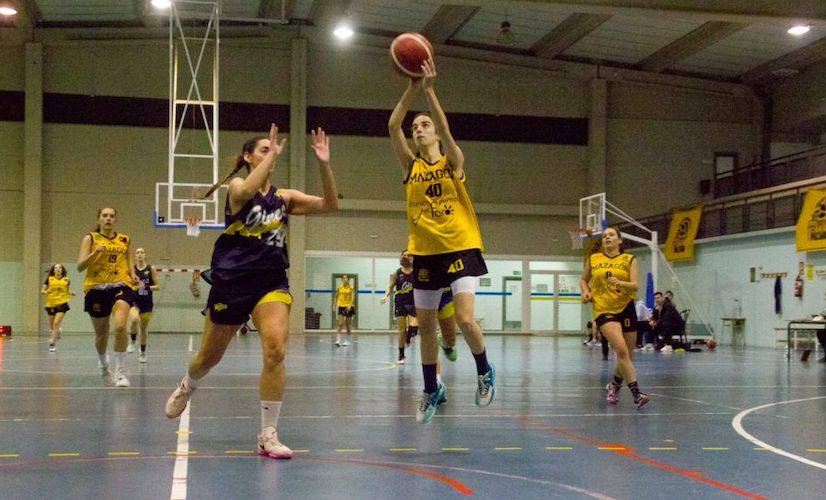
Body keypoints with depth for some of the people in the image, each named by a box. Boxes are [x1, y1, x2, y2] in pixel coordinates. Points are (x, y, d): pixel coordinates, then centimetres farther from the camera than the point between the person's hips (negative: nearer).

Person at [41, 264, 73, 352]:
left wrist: (70, 294, -1)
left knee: (56, 323, -18)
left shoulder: (66, 280, 5)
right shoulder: (49, 279, 1)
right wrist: (46, 292, -18)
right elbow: (42, 291, 4)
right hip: (50, 304, 1)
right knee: (52, 326, 10)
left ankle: (53, 343, -15)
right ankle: (57, 332, 45)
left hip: (62, 303, -1)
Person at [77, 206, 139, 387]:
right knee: (101, 334, 9)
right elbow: (80, 266, -4)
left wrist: (133, 275, 6)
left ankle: (120, 369, -14)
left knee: (120, 326, -24)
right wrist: (95, 253, -20)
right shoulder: (90, 238, 5)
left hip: (120, 286, 0)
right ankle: (104, 367, 37)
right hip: (96, 288, 0)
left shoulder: (124, 239, 12)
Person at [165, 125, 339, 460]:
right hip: (231, 280, -2)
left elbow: (330, 205, -1)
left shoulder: (284, 197, 8)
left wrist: (324, 165, -13)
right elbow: (247, 191, -26)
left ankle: (268, 435, -14)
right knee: (210, 356, 14)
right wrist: (272, 153, -20)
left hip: (271, 283, 2)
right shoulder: (236, 186, 0)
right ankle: (186, 388, 51)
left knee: (276, 350, -22)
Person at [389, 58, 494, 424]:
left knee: (464, 318, -17)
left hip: (460, 248, -4)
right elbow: (393, 126, -7)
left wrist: (429, 89, -25)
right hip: (425, 253, 4)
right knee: (425, 325, 8)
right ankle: (432, 390, 25)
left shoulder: (453, 162, 1)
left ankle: (484, 372, 10)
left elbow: (445, 128, -18)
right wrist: (411, 88, -16)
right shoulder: (411, 166, 6)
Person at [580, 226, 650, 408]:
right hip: (603, 311, -2)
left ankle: (614, 386, 35)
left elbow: (635, 285, -6)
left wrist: (620, 283, -25)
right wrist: (585, 291, 1)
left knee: (627, 355, 8)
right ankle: (636, 393, -20)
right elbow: (584, 280, 22)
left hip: (626, 309, 2)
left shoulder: (629, 259, 5)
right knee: (621, 350, -22)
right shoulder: (593, 259, 8)